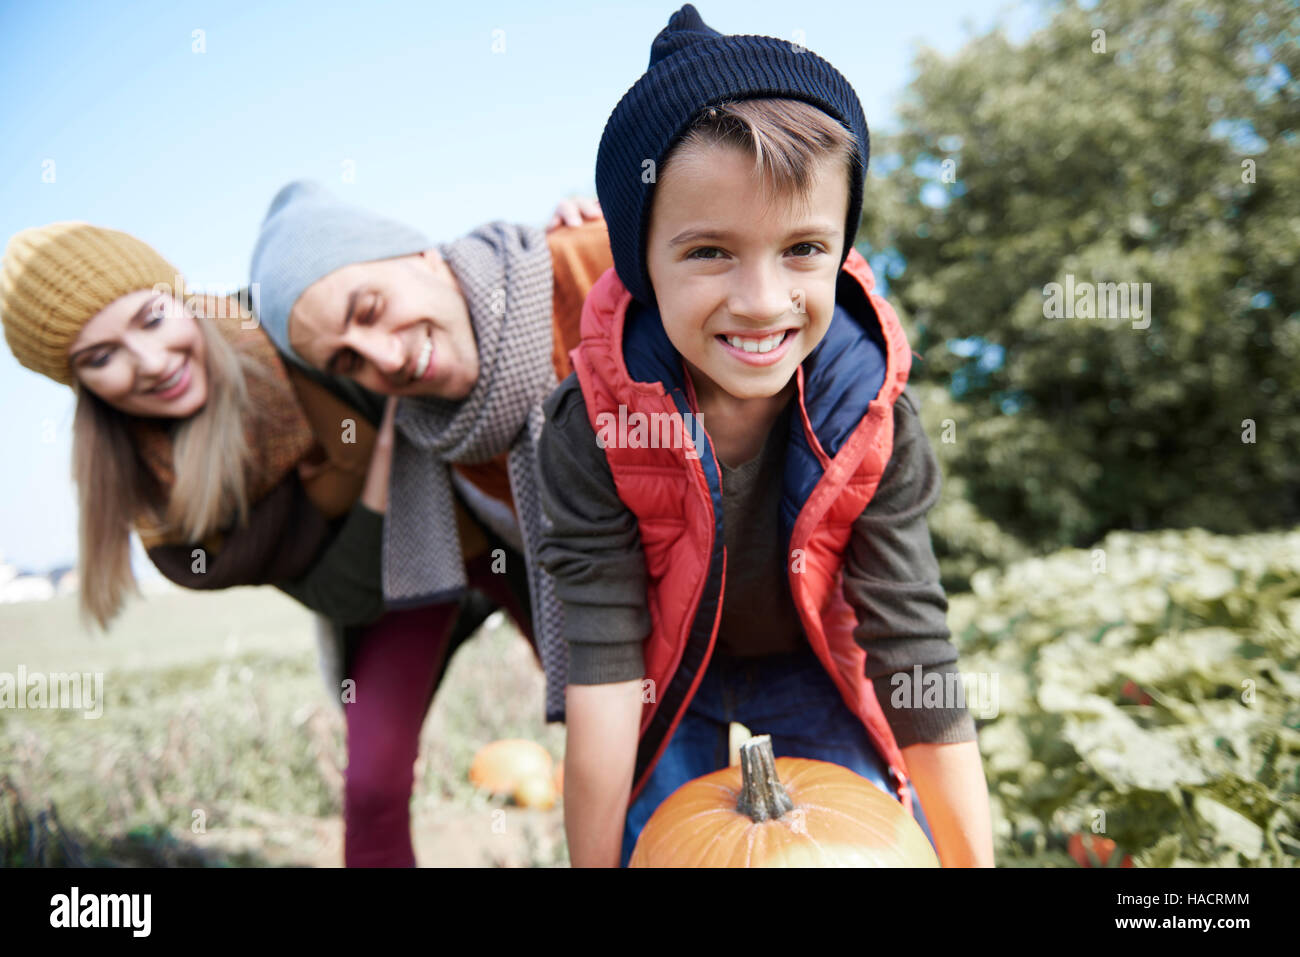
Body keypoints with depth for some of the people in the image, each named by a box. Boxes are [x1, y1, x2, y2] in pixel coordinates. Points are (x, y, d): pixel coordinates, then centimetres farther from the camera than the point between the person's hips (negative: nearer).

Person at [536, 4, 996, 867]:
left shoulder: (874, 422, -27)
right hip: (668, 674, 0)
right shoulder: (593, 430, -30)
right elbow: (602, 669, -27)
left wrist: (974, 857, -17)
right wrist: (596, 860, -20)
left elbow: (914, 648, -21)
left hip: (817, 670, 1)